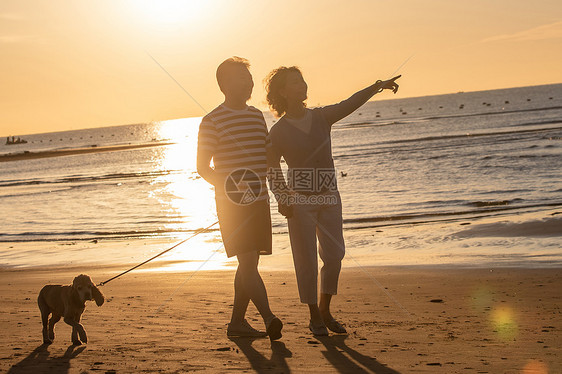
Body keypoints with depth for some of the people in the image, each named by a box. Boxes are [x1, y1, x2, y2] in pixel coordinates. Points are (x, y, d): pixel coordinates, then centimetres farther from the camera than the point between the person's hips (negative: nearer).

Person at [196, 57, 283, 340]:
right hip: (232, 204, -7)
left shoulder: (257, 116, 14)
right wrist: (226, 186, -19)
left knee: (249, 263, 9)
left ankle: (237, 321, 17)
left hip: (259, 200, 7)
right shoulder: (212, 121, -5)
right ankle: (269, 319, -20)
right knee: (248, 262, -14)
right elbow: (202, 167, -5)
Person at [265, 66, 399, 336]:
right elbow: (272, 171, 0)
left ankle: (325, 310, 21)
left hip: (329, 197, 4)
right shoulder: (278, 132, -5)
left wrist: (378, 86, -18)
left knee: (334, 255, 4)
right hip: (300, 201, -4)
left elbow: (350, 104, -7)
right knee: (306, 260, 0)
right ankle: (314, 317, 15)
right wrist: (282, 200, -12)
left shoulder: (321, 117, 5)